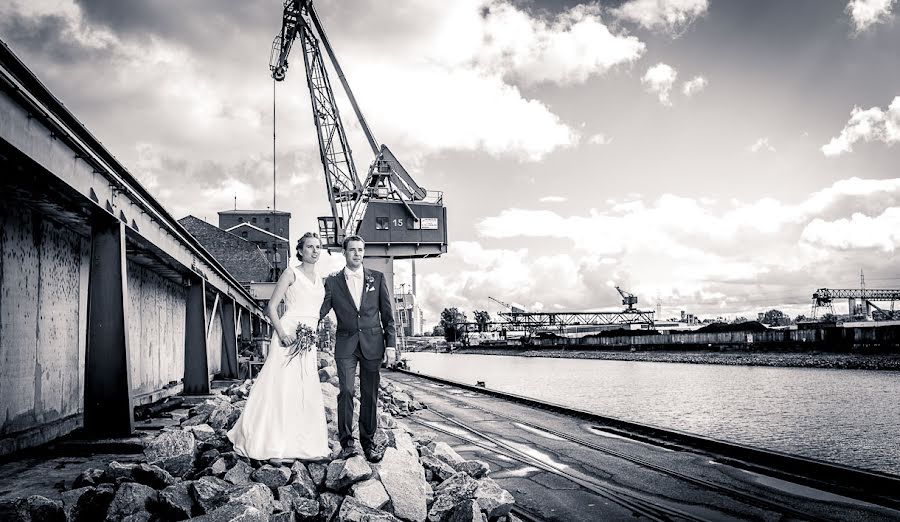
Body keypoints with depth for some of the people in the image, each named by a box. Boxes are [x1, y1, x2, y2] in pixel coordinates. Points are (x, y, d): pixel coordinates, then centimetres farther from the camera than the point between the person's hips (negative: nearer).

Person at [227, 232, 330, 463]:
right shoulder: (291, 273, -2)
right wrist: (282, 333, -20)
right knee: (282, 388, -7)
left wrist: (315, 340, 17)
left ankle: (305, 446, 12)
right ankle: (275, 448, -4)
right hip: (289, 335, -7)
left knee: (307, 391, 6)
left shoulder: (318, 279, 18)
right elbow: (271, 307, -6)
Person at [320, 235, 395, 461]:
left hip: (372, 344, 1)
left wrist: (391, 343, 2)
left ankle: (367, 444, 13)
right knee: (346, 391, -12)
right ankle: (347, 443, -5)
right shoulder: (332, 281, 6)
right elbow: (321, 310, 3)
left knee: (370, 396, 4)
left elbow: (387, 313, 8)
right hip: (346, 344, -1)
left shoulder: (377, 278, 8)